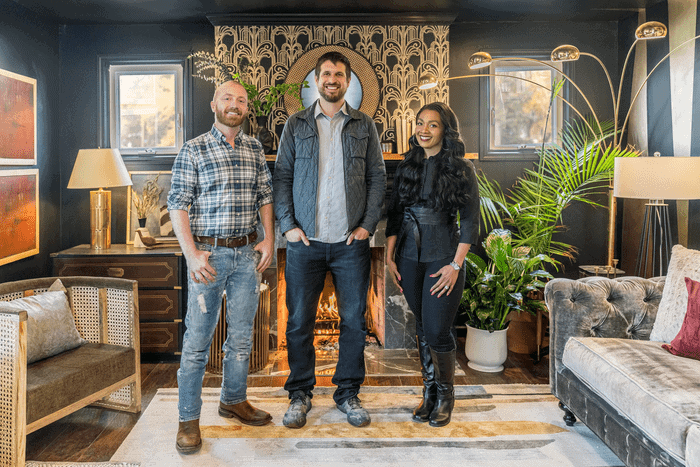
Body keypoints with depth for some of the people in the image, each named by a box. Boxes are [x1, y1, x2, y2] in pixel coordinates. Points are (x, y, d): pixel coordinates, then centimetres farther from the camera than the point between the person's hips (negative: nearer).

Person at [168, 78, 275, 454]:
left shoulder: (255, 149, 10)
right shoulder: (194, 149, -2)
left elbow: (265, 196, 15)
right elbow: (177, 204, -5)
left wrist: (268, 239, 4)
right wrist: (191, 253, -14)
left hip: (247, 254, 4)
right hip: (208, 253, -4)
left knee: (242, 335, 13)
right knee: (198, 339, 1)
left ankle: (233, 400, 32)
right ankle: (188, 419, 14)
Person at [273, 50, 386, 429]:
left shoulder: (364, 126, 10)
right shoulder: (296, 125, 8)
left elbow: (378, 178, 7)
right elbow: (281, 176, 5)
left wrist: (367, 224, -4)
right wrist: (288, 224, -5)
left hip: (351, 242, 1)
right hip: (305, 241, 0)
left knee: (354, 320, 6)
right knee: (300, 321, 4)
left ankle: (348, 393, 22)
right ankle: (300, 394, 20)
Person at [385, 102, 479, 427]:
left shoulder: (461, 169, -4)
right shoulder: (406, 167, 9)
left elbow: (470, 221, -6)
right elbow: (394, 215, 11)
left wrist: (456, 265, -12)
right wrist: (390, 256, 4)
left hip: (443, 259, -4)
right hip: (409, 258, 4)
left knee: (437, 331, -5)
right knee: (422, 328, 12)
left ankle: (445, 396, 18)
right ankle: (428, 391, 28)